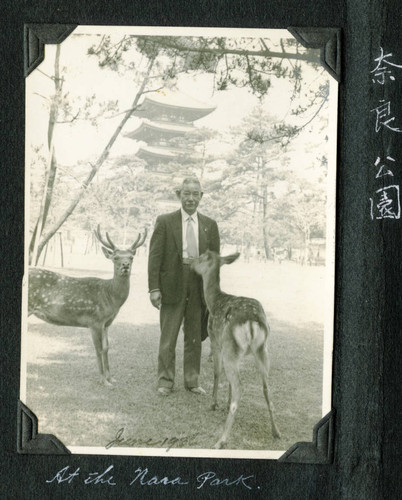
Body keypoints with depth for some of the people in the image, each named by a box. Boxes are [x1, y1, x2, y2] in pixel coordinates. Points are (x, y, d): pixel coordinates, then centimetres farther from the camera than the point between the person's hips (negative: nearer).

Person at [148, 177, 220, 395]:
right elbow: (155, 257, -4)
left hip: (199, 288, 3)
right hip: (172, 287, -2)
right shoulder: (165, 222, -1)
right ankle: (165, 381, 17)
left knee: (195, 337, 11)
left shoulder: (210, 225, 7)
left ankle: (192, 381, 23)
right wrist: (154, 288, -11)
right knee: (168, 338, 5)